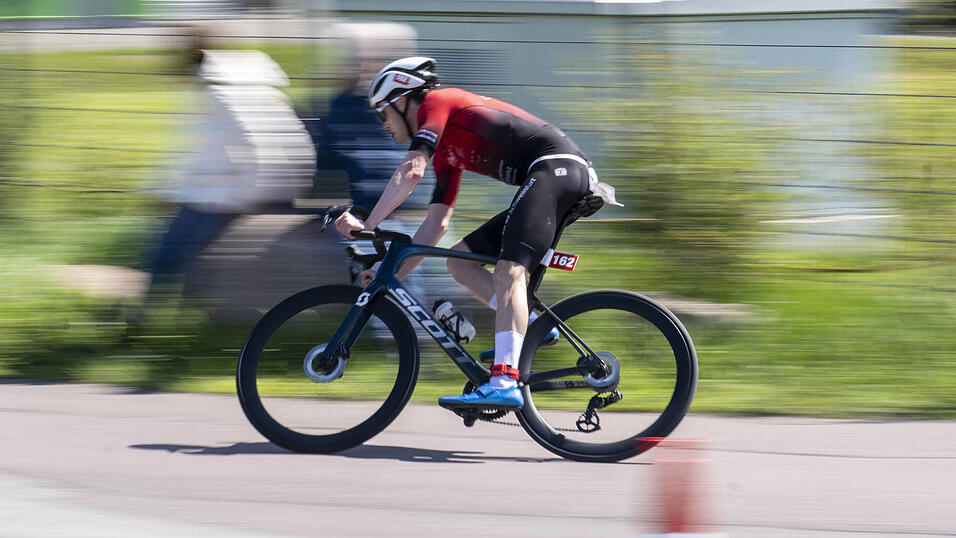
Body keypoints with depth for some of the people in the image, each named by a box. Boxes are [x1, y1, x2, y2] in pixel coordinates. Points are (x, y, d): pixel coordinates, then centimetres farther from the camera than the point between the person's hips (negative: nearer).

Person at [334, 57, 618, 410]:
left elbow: (411, 171, -13)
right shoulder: (447, 152, 27)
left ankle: (504, 384, -41)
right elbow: (437, 223, 27)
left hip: (557, 167, -10)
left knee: (509, 271, -26)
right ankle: (532, 326, -2)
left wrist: (365, 227, -13)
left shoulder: (436, 103, 1)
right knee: (459, 261, 11)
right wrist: (393, 275, 23)